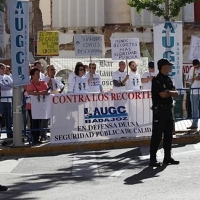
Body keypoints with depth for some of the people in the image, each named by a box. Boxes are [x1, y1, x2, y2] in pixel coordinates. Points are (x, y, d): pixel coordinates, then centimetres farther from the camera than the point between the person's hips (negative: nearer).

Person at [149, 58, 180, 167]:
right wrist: (171, 92, -1)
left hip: (168, 109, 8)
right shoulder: (156, 80, -11)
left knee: (169, 134, 11)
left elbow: (176, 93, 8)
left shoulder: (168, 79, 14)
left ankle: (167, 157, 19)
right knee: (157, 135, -7)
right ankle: (152, 159, -4)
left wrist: (168, 92, -12)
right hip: (159, 110, -8)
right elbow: (163, 94, -19)